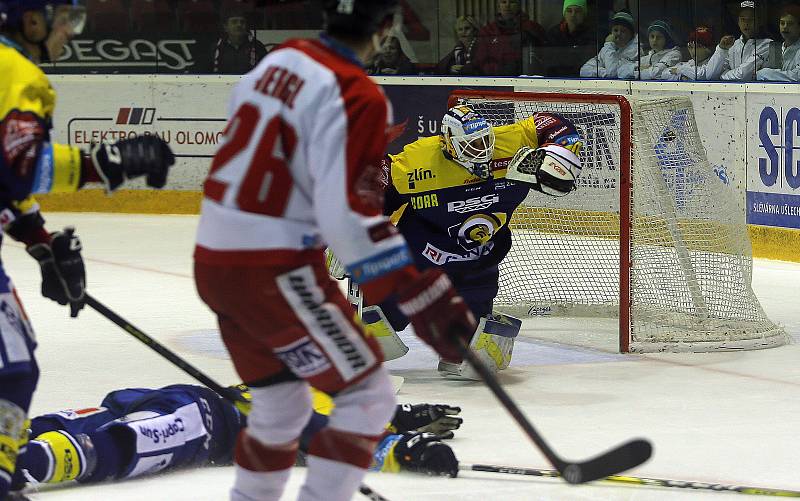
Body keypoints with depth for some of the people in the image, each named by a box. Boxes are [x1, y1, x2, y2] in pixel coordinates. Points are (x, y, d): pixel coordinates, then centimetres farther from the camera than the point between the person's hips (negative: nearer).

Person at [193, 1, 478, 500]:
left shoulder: (278, 60, 8)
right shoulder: (358, 98, -16)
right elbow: (353, 216, -22)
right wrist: (425, 295, -21)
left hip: (214, 260, 8)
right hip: (276, 272, -8)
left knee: (281, 403, 23)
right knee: (368, 396, 0)